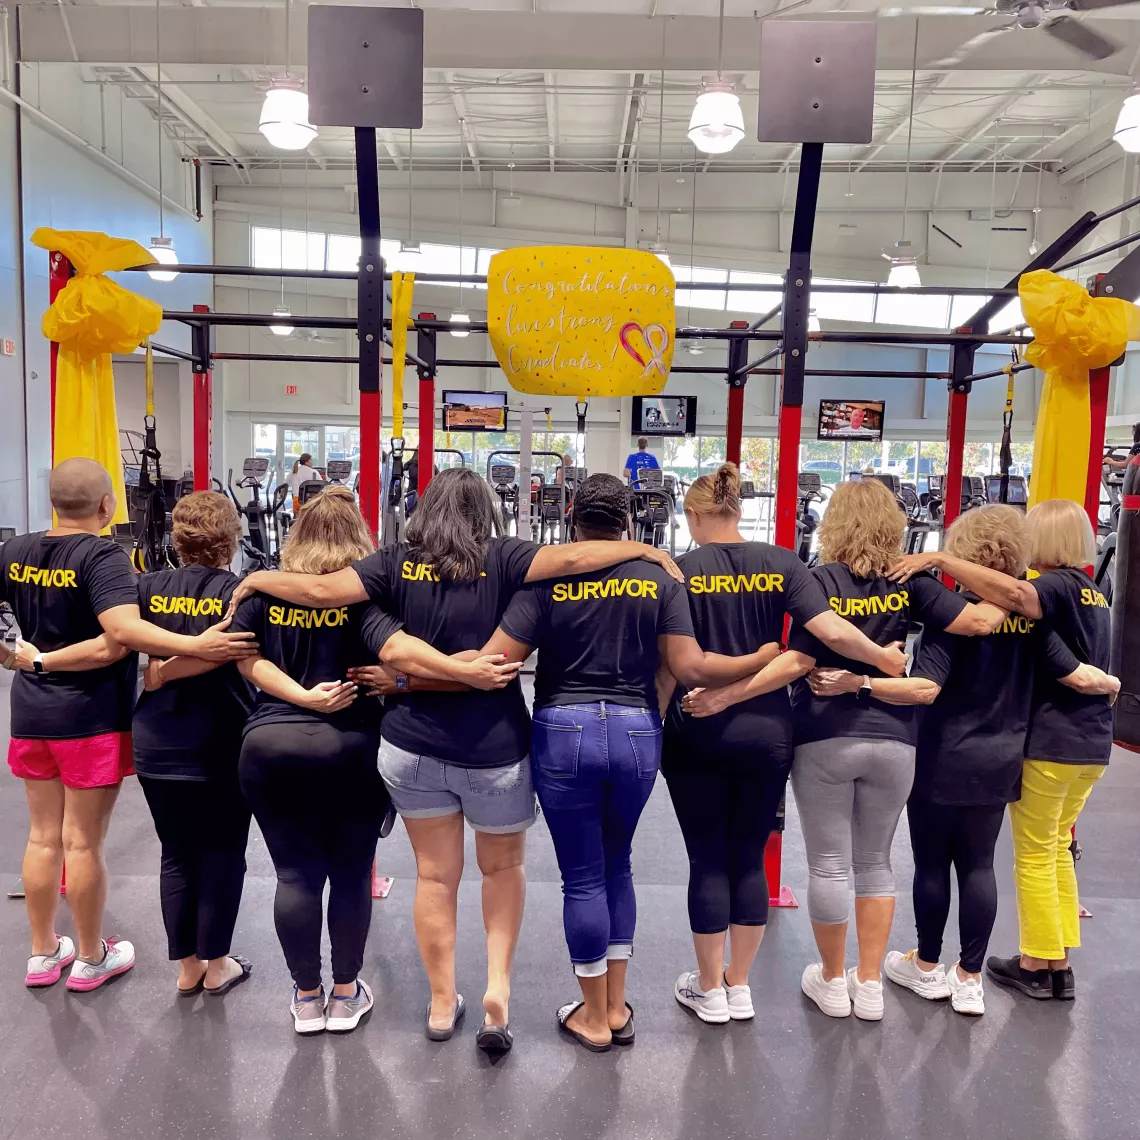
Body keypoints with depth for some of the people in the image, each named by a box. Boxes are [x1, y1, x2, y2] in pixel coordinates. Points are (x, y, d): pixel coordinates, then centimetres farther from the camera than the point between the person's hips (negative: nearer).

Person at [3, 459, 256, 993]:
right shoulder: (102, 555, -19)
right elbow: (123, 631, -33)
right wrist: (194, 644, -40)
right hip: (90, 715, -6)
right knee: (83, 842, 7)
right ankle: (91, 958, 24)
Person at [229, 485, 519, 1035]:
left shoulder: (265, 588, 2)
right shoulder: (362, 590, -9)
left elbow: (245, 658, -6)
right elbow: (395, 648, -25)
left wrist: (302, 697, -12)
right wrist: (468, 672, -30)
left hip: (270, 746, 2)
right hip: (351, 748, -2)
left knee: (295, 874, 12)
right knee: (350, 872, 14)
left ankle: (307, 997, 25)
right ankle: (346, 994, 27)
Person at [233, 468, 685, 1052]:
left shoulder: (396, 563, -4)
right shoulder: (501, 560, -9)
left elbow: (321, 591, -9)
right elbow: (572, 557, -18)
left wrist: (256, 578, 7)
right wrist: (644, 549, -5)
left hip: (413, 746, 2)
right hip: (494, 748, -1)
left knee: (435, 875, 17)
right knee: (503, 867, 22)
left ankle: (442, 1003, 28)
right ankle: (498, 984, 12)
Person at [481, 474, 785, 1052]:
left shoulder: (549, 579, -7)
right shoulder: (660, 579, -2)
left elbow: (494, 662, -12)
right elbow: (690, 667, -7)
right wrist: (767, 657, 5)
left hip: (564, 733, -2)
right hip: (636, 734, 3)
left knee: (582, 876, 11)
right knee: (616, 865, 22)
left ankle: (594, 1017, 25)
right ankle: (616, 1008, 31)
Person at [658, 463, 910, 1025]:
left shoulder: (681, 570, -8)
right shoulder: (780, 563, -2)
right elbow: (832, 631, -11)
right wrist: (886, 658, 4)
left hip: (698, 734, -2)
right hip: (767, 732, 3)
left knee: (708, 860, 10)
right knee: (749, 859, 15)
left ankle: (710, 991, 23)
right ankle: (739, 986, 28)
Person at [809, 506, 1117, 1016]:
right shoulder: (1030, 614, -3)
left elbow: (924, 688, -28)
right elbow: (1079, 677, 1)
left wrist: (855, 682, -33)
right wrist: (1112, 683, 22)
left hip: (942, 763, -5)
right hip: (999, 763, 5)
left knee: (932, 863, 11)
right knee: (978, 864, 13)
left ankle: (927, 967, 27)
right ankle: (970, 979, 21)